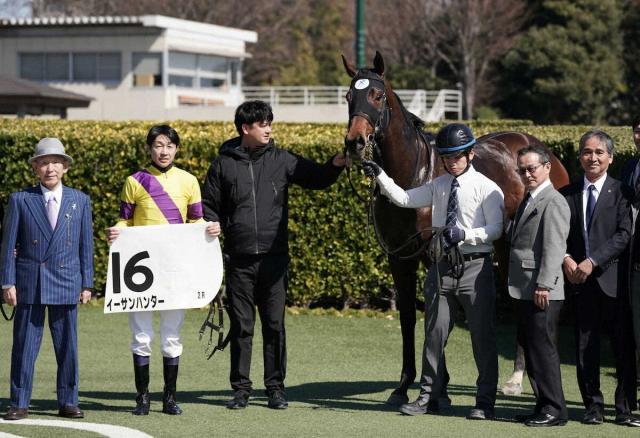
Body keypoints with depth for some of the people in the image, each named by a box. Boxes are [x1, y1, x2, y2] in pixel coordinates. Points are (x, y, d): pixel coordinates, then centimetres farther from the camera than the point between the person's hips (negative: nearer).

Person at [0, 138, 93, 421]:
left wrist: (87, 284, 5)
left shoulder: (80, 201, 7)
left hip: (66, 284, 1)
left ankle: (68, 402, 14)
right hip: (29, 283, -1)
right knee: (24, 345, 1)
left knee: (67, 346, 5)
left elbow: (85, 245, 8)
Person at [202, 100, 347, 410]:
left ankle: (275, 387, 11)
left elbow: (316, 178, 4)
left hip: (274, 257, 1)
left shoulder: (281, 160, 5)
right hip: (239, 259, 0)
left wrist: (335, 165, -15)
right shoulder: (224, 164, 4)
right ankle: (241, 388, 12)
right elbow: (210, 207, 10)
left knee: (275, 324, 3)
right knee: (241, 326, 5)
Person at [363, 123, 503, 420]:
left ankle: (485, 402, 7)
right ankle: (428, 396, 21)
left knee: (482, 335, 0)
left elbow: (495, 228, -11)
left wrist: (465, 234, -26)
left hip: (474, 265, -5)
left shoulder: (486, 188, -5)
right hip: (442, 265, 5)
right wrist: (379, 176, -7)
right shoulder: (438, 186, 10)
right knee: (434, 333, 10)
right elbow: (404, 199, 4)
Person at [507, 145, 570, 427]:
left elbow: (554, 248, -18)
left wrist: (544, 285, -23)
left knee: (542, 348, -7)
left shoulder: (553, 202, -11)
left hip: (542, 293, -10)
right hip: (523, 292, 10)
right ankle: (544, 405, 17)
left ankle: (554, 410, -3)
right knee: (530, 348, 12)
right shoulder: (528, 201, 20)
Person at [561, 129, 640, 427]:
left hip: (613, 278, -3)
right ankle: (593, 407, 14)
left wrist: (593, 261, -16)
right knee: (585, 347, 5)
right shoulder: (567, 195, 12)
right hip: (581, 280, 3)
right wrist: (566, 259, -9)